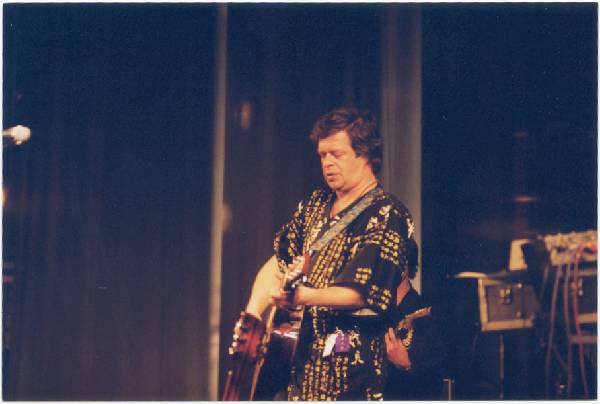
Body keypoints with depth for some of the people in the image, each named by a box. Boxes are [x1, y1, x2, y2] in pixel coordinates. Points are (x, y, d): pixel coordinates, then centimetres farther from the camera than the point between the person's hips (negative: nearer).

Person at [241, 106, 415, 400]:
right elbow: (278, 262, 15)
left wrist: (304, 296, -34)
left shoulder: (386, 215, -10)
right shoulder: (317, 204, 15)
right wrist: (252, 315, 1)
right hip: (307, 347, 7)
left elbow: (363, 293, -19)